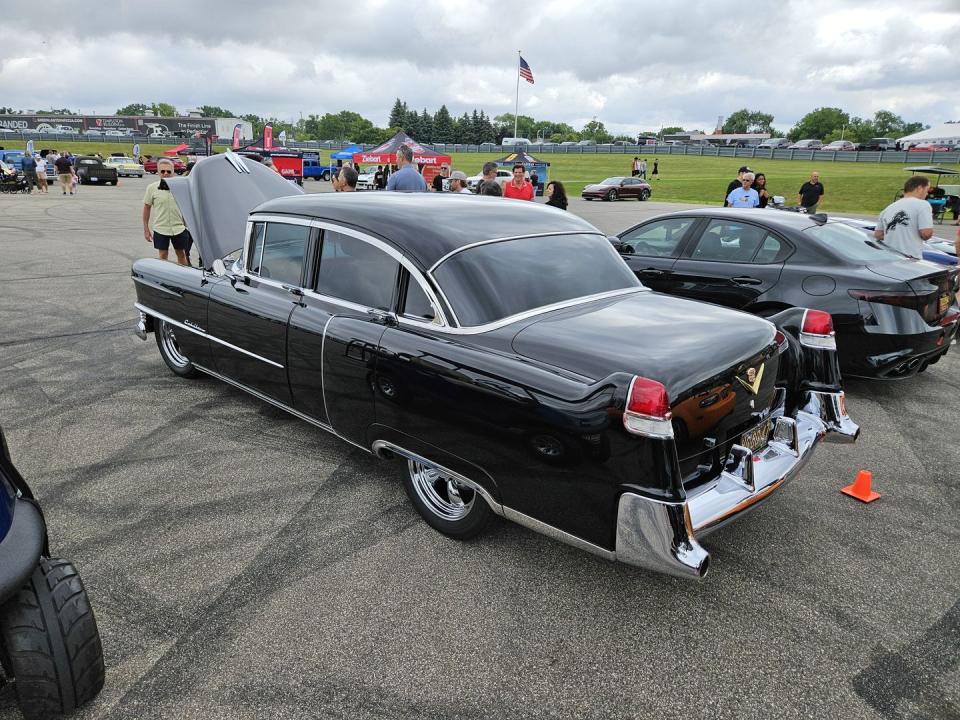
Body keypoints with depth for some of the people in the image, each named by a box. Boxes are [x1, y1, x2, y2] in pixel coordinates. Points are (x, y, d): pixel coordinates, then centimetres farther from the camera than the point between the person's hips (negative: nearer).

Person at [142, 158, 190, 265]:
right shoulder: (152, 188, -3)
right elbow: (147, 208, 3)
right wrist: (146, 229, 2)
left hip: (179, 227, 1)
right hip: (160, 228, 0)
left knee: (181, 254, 11)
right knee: (163, 255, 7)